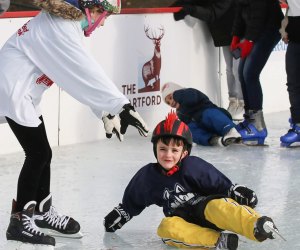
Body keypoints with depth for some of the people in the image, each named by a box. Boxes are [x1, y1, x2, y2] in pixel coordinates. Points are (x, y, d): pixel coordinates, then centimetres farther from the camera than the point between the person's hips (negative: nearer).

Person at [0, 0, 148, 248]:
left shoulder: (68, 25, 10)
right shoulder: (59, 28, -21)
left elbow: (83, 74, 10)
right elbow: (87, 73, -25)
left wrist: (107, 112, 5)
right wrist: (121, 106, -24)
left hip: (23, 93, 10)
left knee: (42, 153, 15)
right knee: (38, 154, -7)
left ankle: (43, 212, 30)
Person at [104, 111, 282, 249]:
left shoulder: (193, 166, -5)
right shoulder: (148, 175, 7)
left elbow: (221, 184, -2)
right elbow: (132, 202, 24)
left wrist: (238, 192, -15)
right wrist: (118, 215, 30)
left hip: (205, 207, -3)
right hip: (181, 219, 3)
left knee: (216, 206, -39)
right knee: (166, 228, -33)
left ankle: (257, 225, -66)